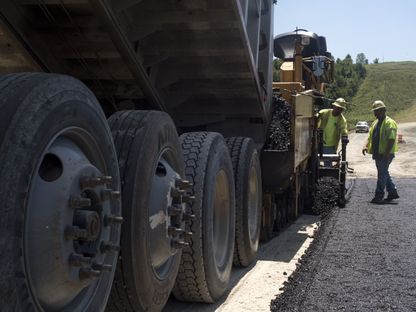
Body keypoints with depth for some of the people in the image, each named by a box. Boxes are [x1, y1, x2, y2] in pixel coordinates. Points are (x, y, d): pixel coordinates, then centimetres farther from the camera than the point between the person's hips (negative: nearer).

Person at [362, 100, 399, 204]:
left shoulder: (390, 123, -12)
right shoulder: (375, 122, 16)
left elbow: (392, 139, -19)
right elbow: (370, 136, 19)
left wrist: (387, 153, -25)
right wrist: (366, 145, 0)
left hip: (385, 154, -9)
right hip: (378, 153, 9)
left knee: (382, 174, -5)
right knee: (384, 173, 15)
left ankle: (379, 196, -1)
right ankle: (393, 192, 27)